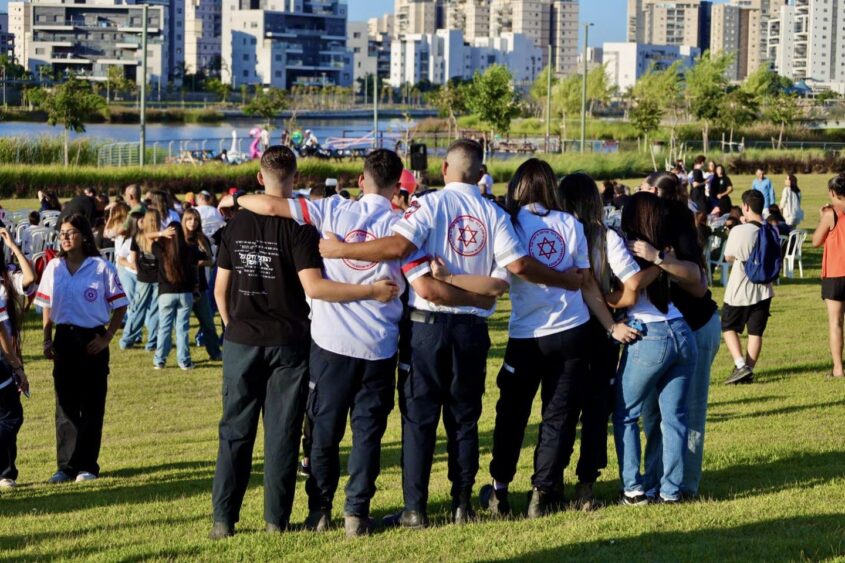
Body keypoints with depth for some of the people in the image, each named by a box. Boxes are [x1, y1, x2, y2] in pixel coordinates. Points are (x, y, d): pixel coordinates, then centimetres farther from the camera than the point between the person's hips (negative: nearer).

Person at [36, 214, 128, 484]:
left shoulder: (101, 267, -7)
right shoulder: (54, 268, 5)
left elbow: (120, 306, -2)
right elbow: (47, 307, 12)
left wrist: (106, 338, -8)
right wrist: (47, 341, 4)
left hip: (92, 340, -3)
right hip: (64, 340, 3)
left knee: (92, 406, 3)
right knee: (65, 405, 6)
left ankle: (87, 466, 10)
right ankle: (66, 465, 12)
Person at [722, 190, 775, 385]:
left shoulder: (738, 231, -18)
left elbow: (729, 257, -5)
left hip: (739, 290, -4)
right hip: (762, 289, 4)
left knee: (729, 327, 12)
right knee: (756, 332, 11)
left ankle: (741, 365, -4)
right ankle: (748, 371, 10)